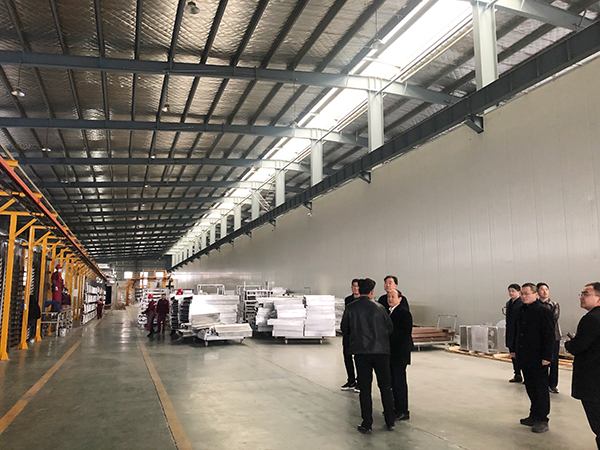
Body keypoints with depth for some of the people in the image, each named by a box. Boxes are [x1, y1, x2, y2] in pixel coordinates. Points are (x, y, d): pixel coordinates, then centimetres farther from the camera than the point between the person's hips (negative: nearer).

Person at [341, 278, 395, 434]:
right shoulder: (379, 308, -5)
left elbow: (344, 329, 5)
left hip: (361, 352, 0)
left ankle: (367, 425, 10)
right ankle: (390, 421, 22)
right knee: (386, 386, 13)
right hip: (381, 351, 0)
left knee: (365, 388, 7)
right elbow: (390, 328, 5)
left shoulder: (350, 308, -5)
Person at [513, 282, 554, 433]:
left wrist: (547, 356, -17)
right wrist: (517, 351, 16)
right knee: (530, 388, 15)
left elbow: (549, 335, -14)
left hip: (538, 359, -7)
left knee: (541, 389, 3)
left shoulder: (543, 311, -12)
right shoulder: (521, 311, 10)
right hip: (525, 358, 7)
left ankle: (542, 420, 12)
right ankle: (534, 416, 27)